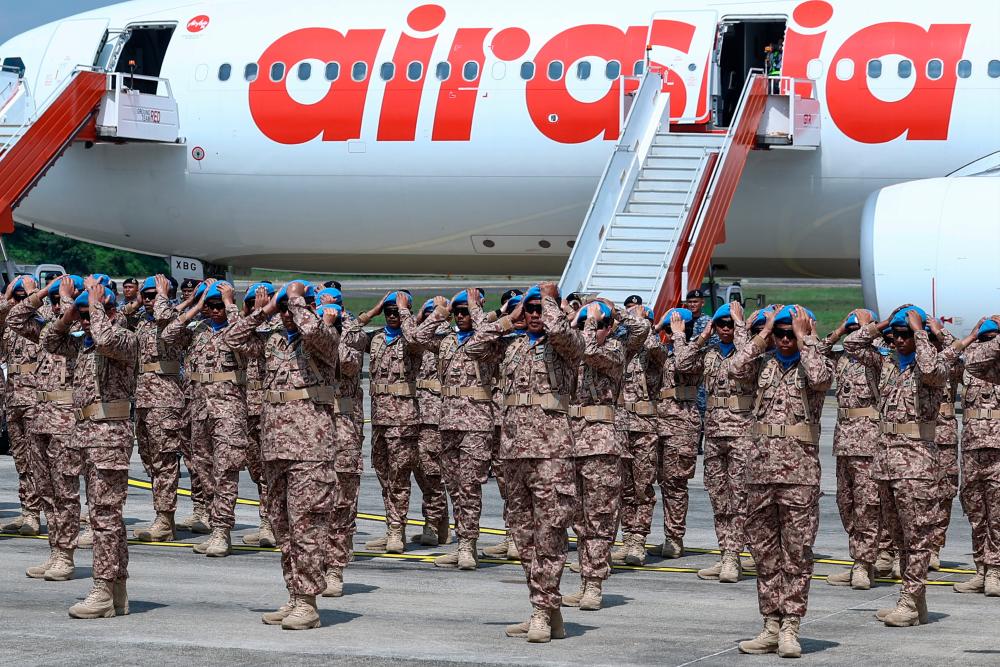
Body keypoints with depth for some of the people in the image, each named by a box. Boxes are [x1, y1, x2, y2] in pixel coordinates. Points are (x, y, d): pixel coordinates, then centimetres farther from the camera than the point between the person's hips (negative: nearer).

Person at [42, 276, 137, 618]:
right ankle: (117, 593, 13)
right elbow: (50, 341, 20)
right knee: (103, 514, 9)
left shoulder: (126, 339, -7)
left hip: (110, 433, -9)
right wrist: (70, 309, 10)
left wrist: (95, 302, -14)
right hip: (85, 432, 9)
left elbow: (107, 339, -27)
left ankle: (105, 592, -9)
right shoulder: (82, 343, 18)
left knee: (106, 513, -9)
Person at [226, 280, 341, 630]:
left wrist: (296, 296, -10)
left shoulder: (326, 337, -3)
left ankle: (308, 603, -6)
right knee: (282, 522, 10)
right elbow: (233, 340, 18)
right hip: (275, 442, 8)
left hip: (310, 444, -7)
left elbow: (312, 330, -24)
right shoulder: (272, 339, 17)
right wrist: (261, 312, 11)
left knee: (306, 522, -8)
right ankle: (295, 597, 17)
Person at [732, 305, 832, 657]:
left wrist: (804, 336, -9)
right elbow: (736, 370, -7)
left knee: (797, 553, -2)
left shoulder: (814, 362, 4)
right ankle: (771, 626, 14)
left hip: (800, 472, -4)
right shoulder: (764, 363, 12)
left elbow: (820, 378, -19)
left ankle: (790, 628, 2)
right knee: (764, 551, 7)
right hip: (761, 469, 4)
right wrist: (764, 333, 0)